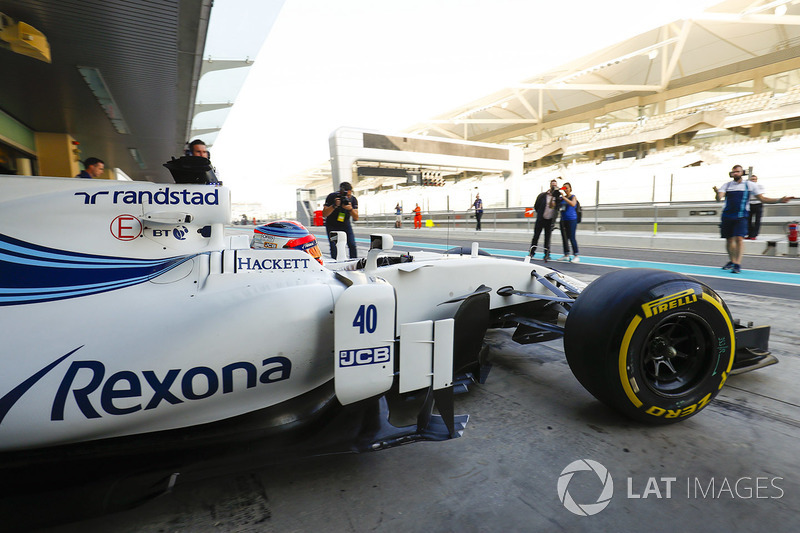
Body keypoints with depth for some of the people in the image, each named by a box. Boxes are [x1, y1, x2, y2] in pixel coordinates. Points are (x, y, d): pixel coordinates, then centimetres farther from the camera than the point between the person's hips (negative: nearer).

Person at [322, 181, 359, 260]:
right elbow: (324, 214, -23)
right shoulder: (332, 197, -20)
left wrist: (350, 209, -37)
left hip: (345, 225, 2)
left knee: (352, 245, -8)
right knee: (334, 247, -13)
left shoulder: (353, 199, -13)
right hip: (332, 225, -2)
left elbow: (356, 218, -17)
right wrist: (334, 205, -37)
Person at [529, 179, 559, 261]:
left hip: (550, 220, 1)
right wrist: (540, 213, 6)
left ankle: (547, 254, 12)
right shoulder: (543, 195, -3)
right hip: (541, 219, -1)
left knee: (548, 238, 5)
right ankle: (532, 253, 11)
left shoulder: (557, 197, 1)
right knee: (536, 236, 2)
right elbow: (536, 206, 5)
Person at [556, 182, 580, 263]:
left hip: (571, 219, -6)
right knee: (564, 237, 8)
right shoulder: (562, 197, 10)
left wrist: (564, 197, -22)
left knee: (572, 238, -9)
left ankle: (576, 256, -4)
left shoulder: (573, 197, -3)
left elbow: (573, 204, -22)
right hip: (563, 220, 6)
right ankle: (566, 255, 17)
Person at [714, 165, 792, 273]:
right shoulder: (726, 185, 4)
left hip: (741, 217, -1)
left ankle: (737, 264, -13)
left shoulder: (749, 185, 5)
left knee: (739, 238, -15)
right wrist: (717, 192, -34)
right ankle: (732, 261, 26)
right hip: (727, 216, 1)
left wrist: (780, 200, -4)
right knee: (729, 240, 8)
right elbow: (719, 198, -12)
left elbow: (763, 199, 8)